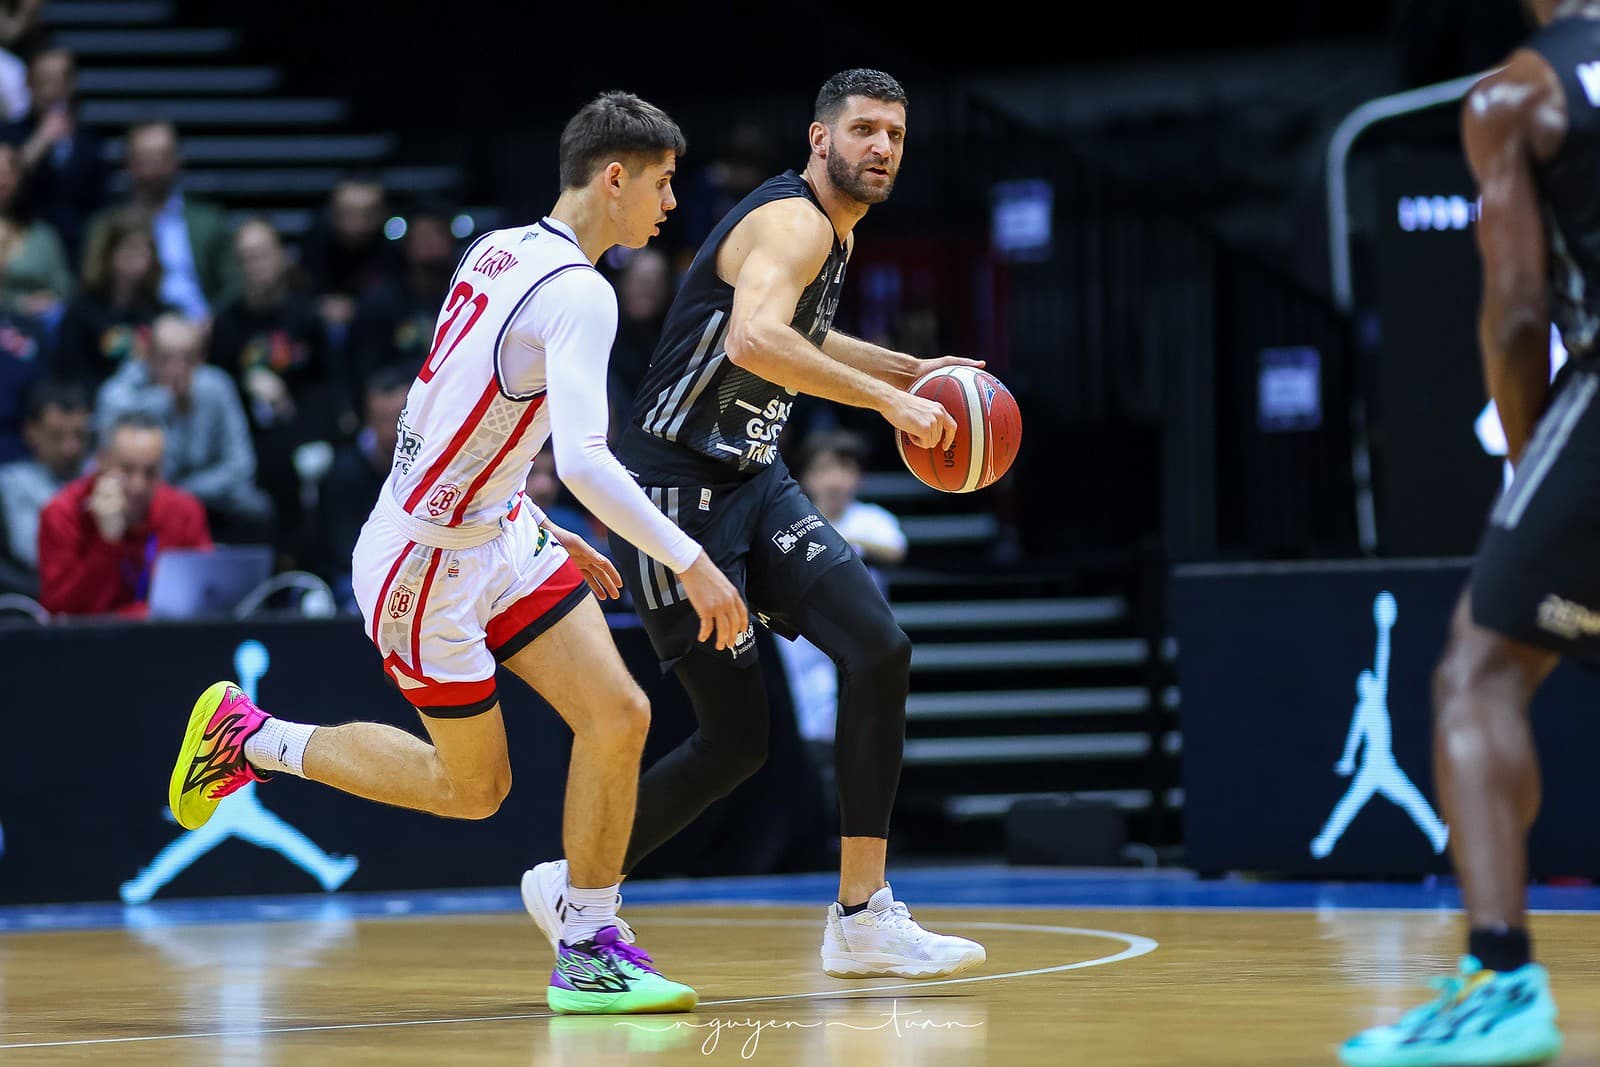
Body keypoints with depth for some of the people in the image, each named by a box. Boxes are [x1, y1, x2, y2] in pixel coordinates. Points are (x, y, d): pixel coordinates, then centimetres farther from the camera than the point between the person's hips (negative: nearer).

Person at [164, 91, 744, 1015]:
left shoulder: (498, 251, 5)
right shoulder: (578, 295, -23)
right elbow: (584, 458, -34)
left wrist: (546, 533, 21)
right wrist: (690, 563, -30)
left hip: (497, 532, 9)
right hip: (426, 562, -9)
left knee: (619, 714, -3)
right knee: (473, 788, 9)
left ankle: (589, 950, 3)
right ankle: (251, 738, 22)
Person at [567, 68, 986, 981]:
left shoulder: (835, 233, 13)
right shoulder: (793, 222, -17)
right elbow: (753, 339, -38)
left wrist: (915, 370, 24)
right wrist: (888, 399, -36)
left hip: (755, 480, 9)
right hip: (678, 488, -9)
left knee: (879, 649, -12)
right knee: (737, 739, -6)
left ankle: (864, 917, -10)